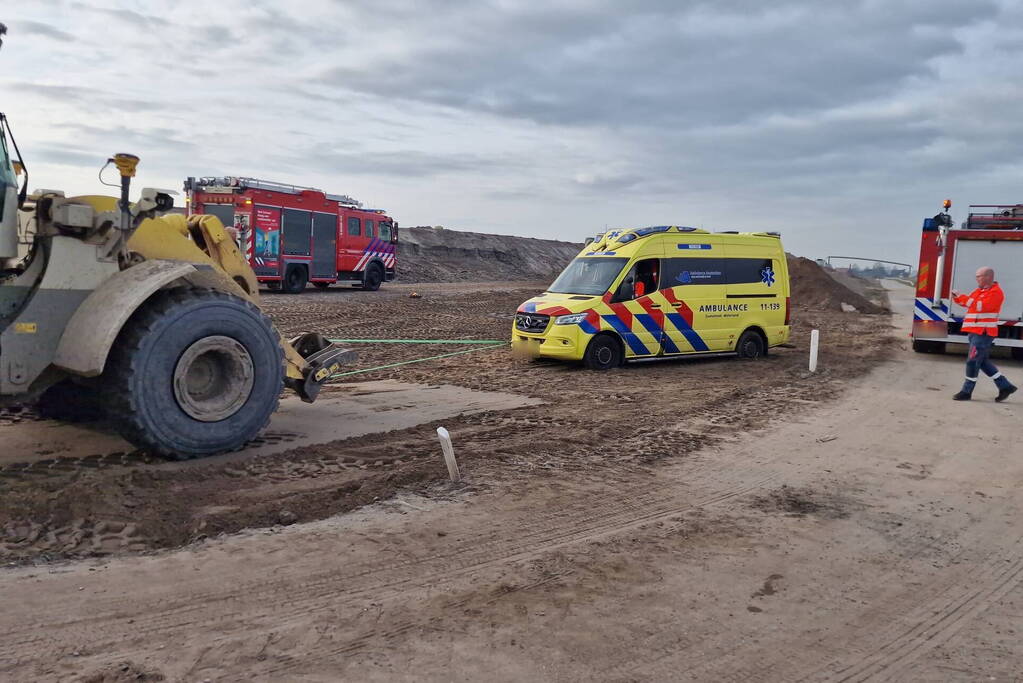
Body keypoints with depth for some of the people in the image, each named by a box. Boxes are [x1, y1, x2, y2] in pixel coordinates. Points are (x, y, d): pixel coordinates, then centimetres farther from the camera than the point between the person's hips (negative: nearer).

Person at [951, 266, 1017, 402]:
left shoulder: (995, 292, -12)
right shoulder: (979, 291, 16)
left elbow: (982, 306, -25)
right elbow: (969, 302, 17)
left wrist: (962, 297, -24)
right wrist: (957, 298, -1)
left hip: (983, 333, -9)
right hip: (975, 332, 10)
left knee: (972, 361, -7)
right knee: (983, 361, 14)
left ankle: (967, 392, 1)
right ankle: (1005, 386, 23)